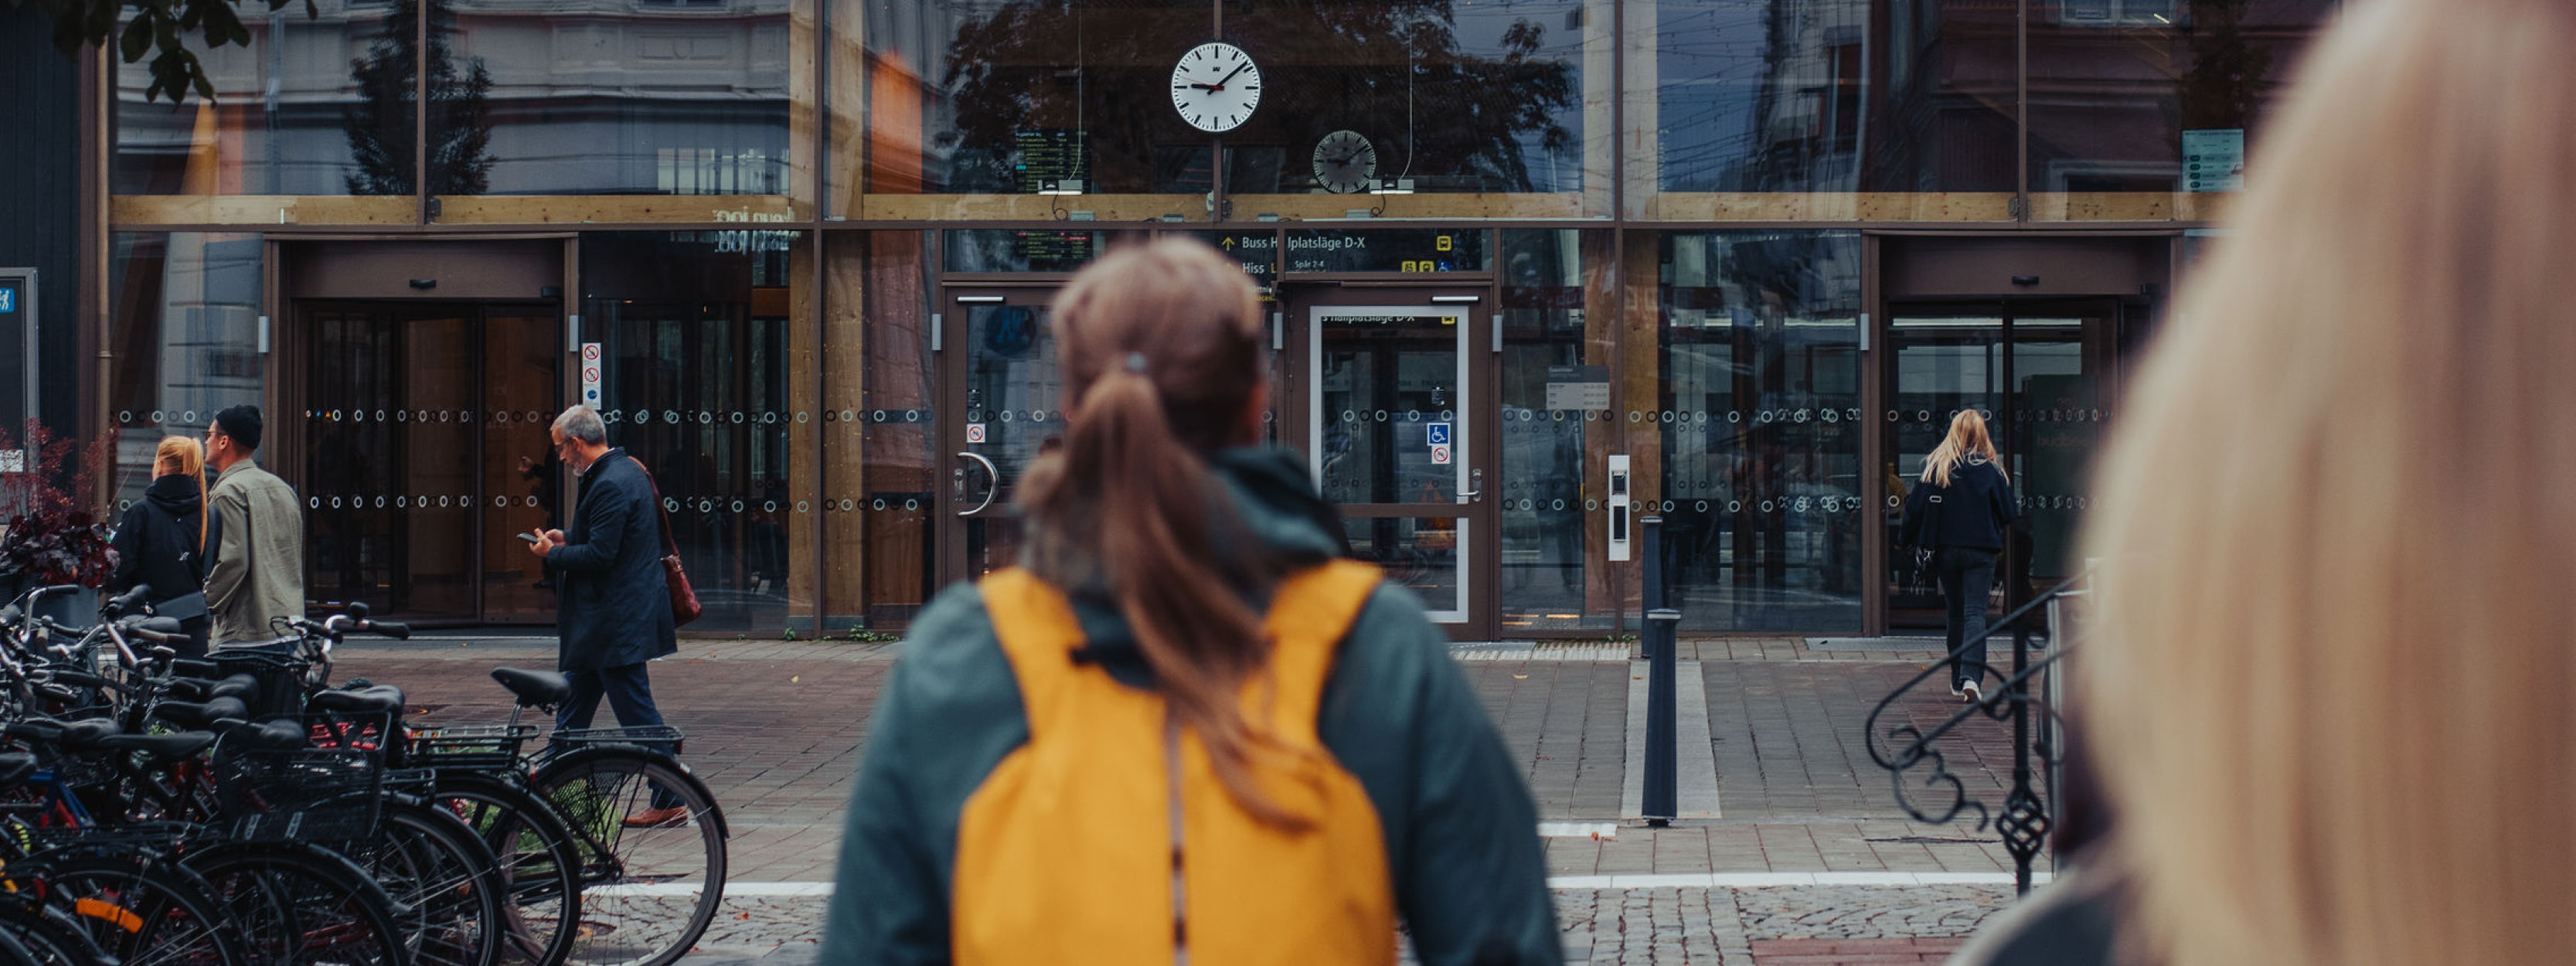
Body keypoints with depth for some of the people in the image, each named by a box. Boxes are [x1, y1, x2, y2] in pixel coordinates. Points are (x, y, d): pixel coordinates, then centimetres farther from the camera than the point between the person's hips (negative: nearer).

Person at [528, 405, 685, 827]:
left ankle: (670, 804, 0)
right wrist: (567, 537, 11)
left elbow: (599, 555, -24)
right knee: (573, 710, 18)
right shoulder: (625, 470, 12)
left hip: (616, 622, -11)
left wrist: (553, 554, -9)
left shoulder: (611, 485, -20)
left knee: (637, 713, -5)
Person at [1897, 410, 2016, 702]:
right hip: (1980, 551, -2)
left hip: (1946, 549, 2)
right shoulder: (1991, 470, -5)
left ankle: (1958, 679, 20)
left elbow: (1915, 508, 0)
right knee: (1975, 613, -6)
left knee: (1955, 614, 15)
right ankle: (1971, 676, -23)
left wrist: (1906, 539, 13)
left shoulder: (1934, 467, -2)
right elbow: (2007, 514, -1)